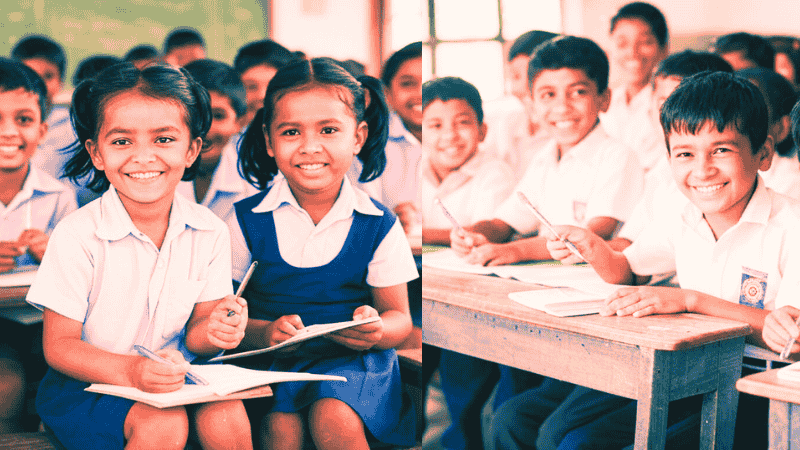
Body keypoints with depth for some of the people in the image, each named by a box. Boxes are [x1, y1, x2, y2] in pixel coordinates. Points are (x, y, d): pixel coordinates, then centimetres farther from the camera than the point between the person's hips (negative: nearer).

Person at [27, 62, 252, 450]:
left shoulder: (210, 232, -4)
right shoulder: (77, 235, -15)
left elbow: (191, 337, 3)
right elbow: (59, 345, -12)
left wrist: (211, 331, -22)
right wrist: (128, 371, -30)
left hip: (173, 377, 3)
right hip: (88, 383, -3)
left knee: (225, 417, -25)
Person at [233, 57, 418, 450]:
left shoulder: (379, 225, 1)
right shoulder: (248, 220, 1)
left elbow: (399, 318, 5)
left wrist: (376, 329, -20)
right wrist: (263, 333, -24)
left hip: (353, 359, 0)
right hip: (272, 358, 0)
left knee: (333, 418, -28)